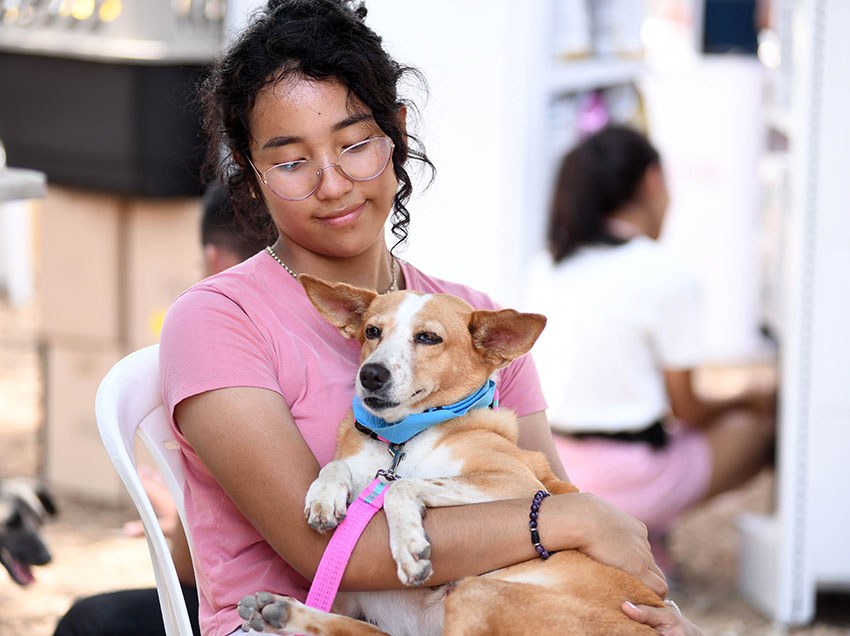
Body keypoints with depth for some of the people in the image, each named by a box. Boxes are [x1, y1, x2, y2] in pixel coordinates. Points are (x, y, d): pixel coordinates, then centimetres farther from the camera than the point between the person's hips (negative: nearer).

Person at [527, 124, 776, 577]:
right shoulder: (666, 276, -13)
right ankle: (633, 534, 7)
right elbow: (687, 409, -4)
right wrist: (747, 401, 16)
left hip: (547, 471, 6)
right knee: (759, 427, 16)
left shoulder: (548, 267, 5)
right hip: (622, 479, -6)